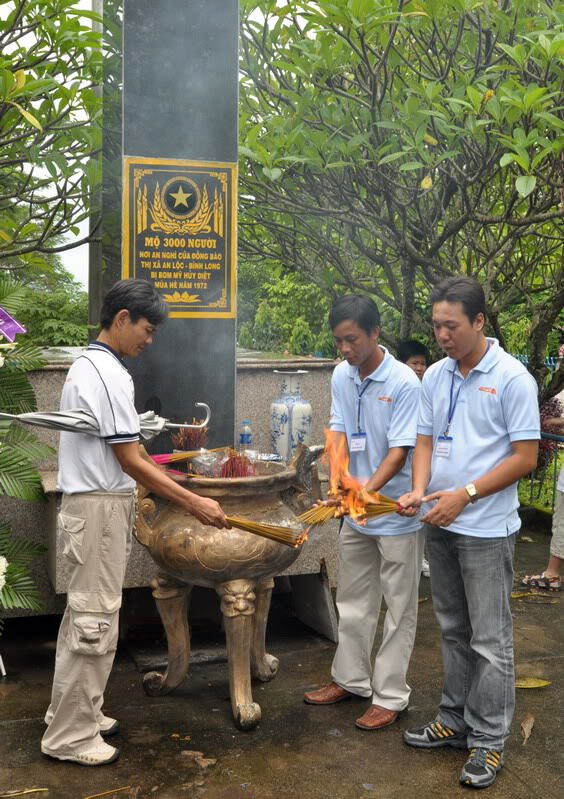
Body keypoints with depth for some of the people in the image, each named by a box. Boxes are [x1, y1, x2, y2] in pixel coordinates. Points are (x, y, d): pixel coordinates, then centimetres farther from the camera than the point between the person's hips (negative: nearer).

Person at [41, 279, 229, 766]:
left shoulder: (87, 365, 14)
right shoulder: (110, 373, -18)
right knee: (93, 621, -2)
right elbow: (130, 462, -19)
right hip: (100, 510, -10)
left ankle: (77, 713, 29)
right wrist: (195, 503, -16)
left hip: (91, 504, 10)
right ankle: (70, 736, 9)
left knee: (85, 616, 17)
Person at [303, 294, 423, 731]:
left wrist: (366, 490, -32)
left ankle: (390, 696, 18)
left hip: (396, 512, -6)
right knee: (353, 601, 18)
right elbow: (338, 431, -1)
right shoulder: (342, 375, 1)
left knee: (399, 608, 7)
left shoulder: (404, 382, -19)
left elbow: (399, 451, -20)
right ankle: (351, 678, 34)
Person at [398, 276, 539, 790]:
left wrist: (465, 494, -19)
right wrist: (419, 490, -8)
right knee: (453, 630, 18)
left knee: (490, 640, 3)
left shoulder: (512, 379, -12)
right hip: (440, 524, 6)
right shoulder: (435, 377, 6)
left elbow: (525, 457, -13)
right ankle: (456, 720, 32)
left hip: (486, 529, -6)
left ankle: (489, 741, 16)